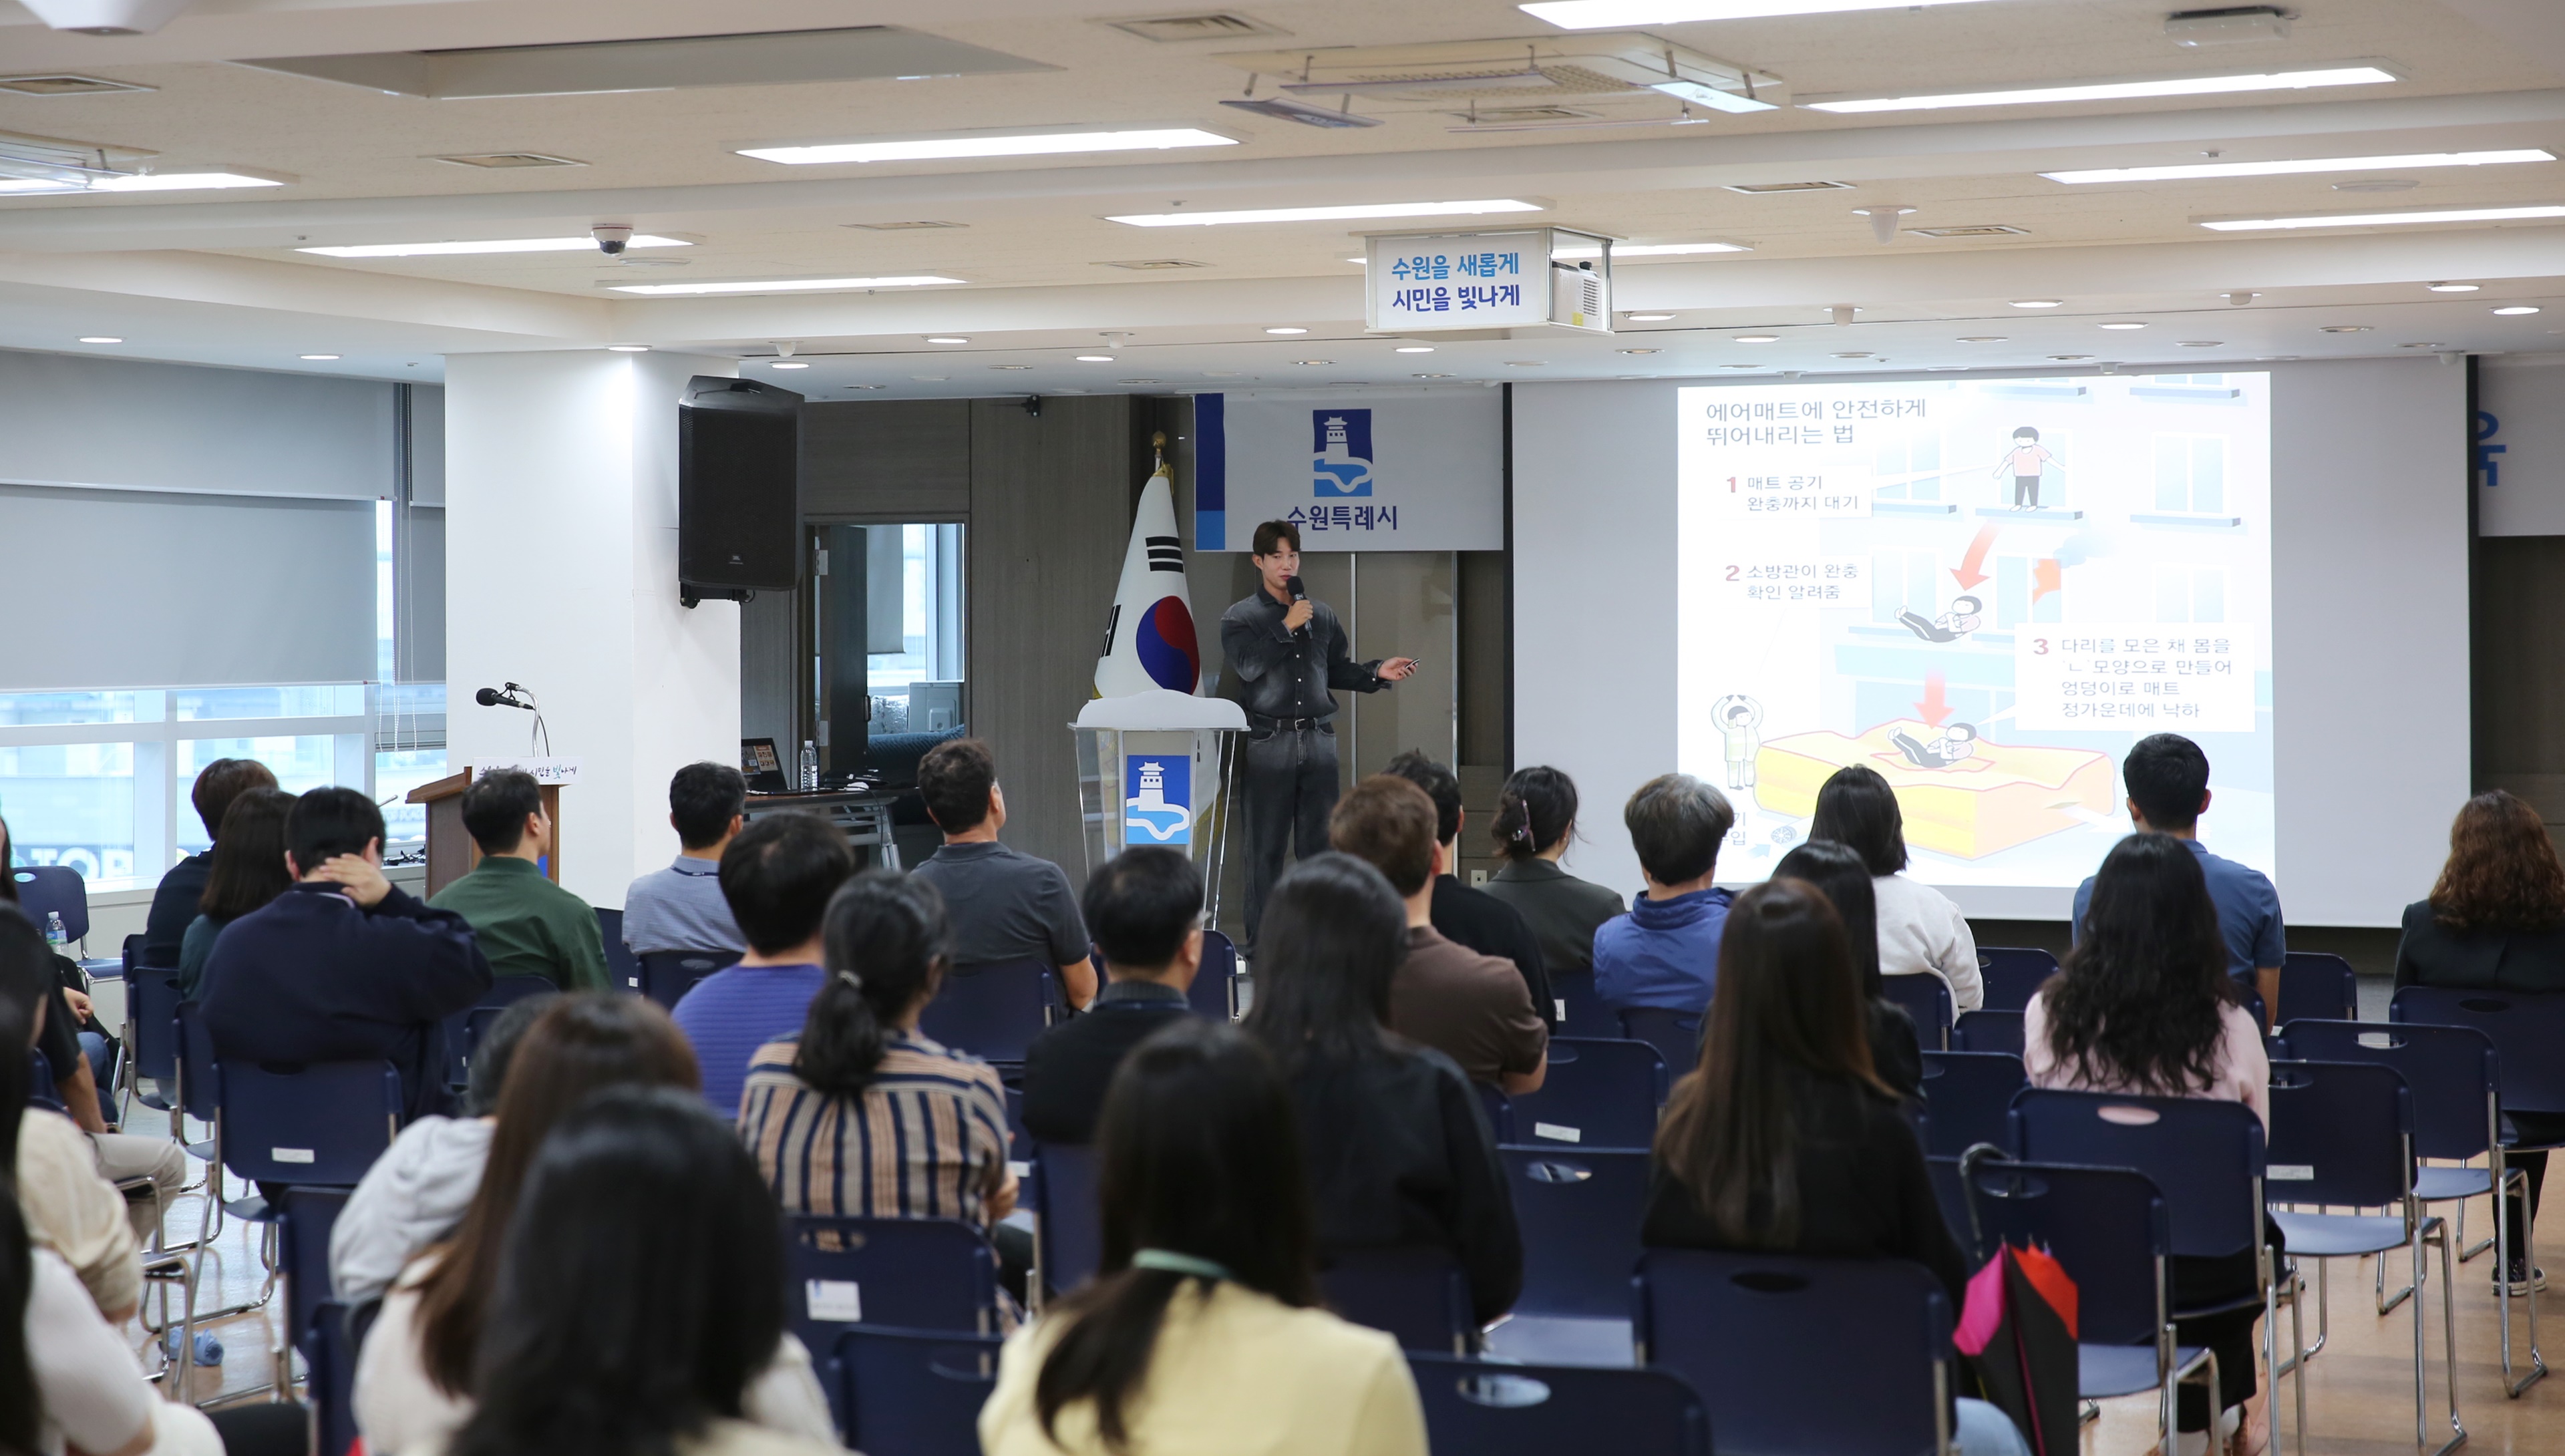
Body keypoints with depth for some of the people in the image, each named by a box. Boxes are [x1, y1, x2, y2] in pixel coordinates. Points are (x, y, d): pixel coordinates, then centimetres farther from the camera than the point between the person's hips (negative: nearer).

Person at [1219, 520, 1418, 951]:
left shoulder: (1321, 616, 15)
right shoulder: (1240, 618, 2)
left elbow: (1339, 671, 20)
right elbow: (1248, 666, -14)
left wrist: (1377, 673, 4)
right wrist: (1287, 626, -12)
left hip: (1318, 738, 4)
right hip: (1268, 741, -4)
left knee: (1318, 842, 5)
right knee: (1267, 847, -2)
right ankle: (1261, 941, 2)